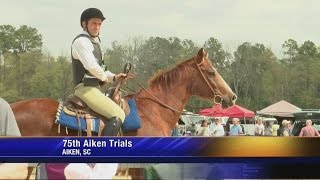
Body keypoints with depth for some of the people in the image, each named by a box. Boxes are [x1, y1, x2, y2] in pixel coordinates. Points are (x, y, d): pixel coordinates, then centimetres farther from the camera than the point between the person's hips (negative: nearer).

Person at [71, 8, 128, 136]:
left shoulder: (94, 42, 21)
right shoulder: (81, 41, -11)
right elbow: (91, 66, -24)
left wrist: (114, 77, 12)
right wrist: (104, 78, -7)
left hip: (94, 88, 11)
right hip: (86, 88, -11)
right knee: (118, 115, -22)